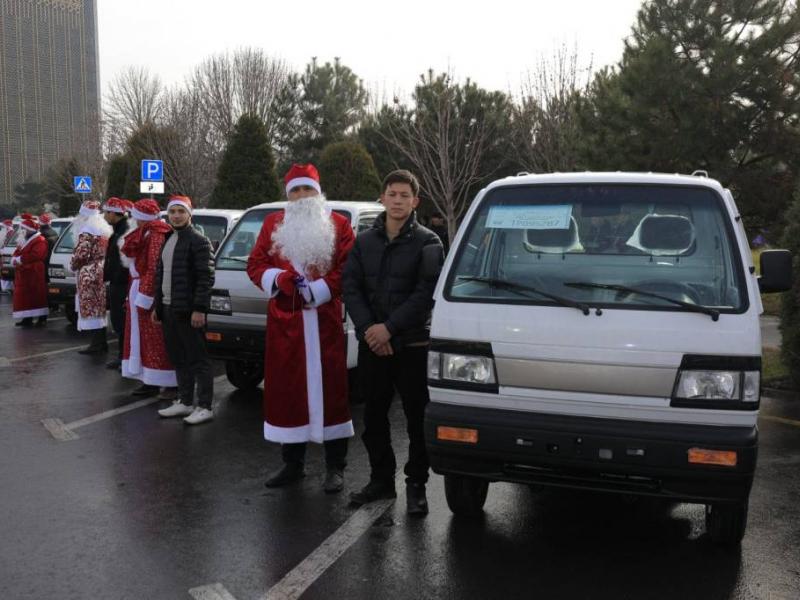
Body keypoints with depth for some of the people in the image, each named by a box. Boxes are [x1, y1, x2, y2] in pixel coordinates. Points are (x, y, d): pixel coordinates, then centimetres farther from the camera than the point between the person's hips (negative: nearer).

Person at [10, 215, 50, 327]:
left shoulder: (40, 241, -10)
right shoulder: (24, 241, 22)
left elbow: (35, 255, -24)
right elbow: (17, 253, 19)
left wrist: (19, 259, -17)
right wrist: (15, 260, -5)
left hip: (34, 275, -10)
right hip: (23, 275, 10)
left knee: (37, 296, -7)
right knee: (24, 296, 9)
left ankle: (42, 318, -4)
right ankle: (27, 319, 14)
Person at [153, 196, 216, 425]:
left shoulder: (198, 241, -10)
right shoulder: (168, 240, 17)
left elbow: (206, 277, -16)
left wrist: (199, 309, -20)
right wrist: (157, 305, 19)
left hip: (188, 310, -8)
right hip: (168, 308, 9)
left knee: (198, 359, -3)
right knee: (179, 359, 14)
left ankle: (204, 407, 2)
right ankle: (185, 402, 24)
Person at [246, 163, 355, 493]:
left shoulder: (339, 224, 4)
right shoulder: (273, 224, 12)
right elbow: (255, 265, 8)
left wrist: (315, 291, -15)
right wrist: (279, 279, -11)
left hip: (325, 322, -3)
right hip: (283, 322, 3)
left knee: (330, 389, 0)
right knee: (285, 390, 8)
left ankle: (336, 468, 9)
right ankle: (292, 463, 22)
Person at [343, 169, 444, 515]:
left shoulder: (427, 243, -2)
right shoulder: (364, 241, 10)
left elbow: (426, 293, -11)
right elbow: (350, 288, 4)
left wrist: (389, 327, -17)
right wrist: (367, 328, -11)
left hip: (413, 346, -4)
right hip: (371, 345, 4)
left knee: (418, 420, 2)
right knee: (374, 418, 12)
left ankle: (416, 486, 15)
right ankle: (381, 479, 27)